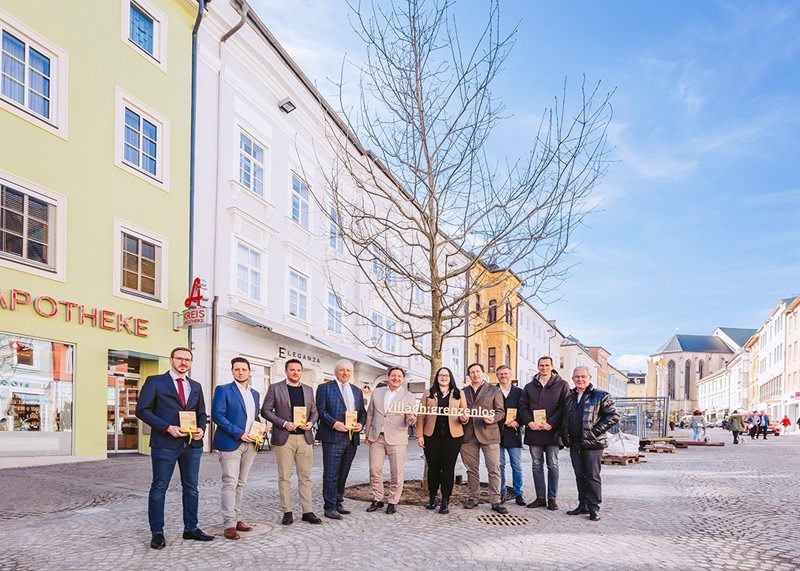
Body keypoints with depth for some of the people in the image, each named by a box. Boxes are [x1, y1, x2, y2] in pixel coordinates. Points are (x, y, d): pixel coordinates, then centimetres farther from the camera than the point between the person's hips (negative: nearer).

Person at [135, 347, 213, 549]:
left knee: (191, 487, 11)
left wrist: (201, 429, -2)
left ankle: (191, 529, 22)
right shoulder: (155, 381, -1)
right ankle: (157, 533, 12)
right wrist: (167, 428, -16)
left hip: (192, 444, 5)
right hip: (165, 443, -5)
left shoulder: (196, 386, 15)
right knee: (159, 488, 2)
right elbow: (142, 409, -7)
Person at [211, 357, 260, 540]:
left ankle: (237, 519, 18)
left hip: (249, 444, 6)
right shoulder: (223, 390, -3)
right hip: (230, 443, -6)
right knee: (230, 483, -8)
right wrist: (239, 433, -17)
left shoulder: (254, 394, 17)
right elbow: (217, 415, -12)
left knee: (241, 483, 11)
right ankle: (229, 525, -6)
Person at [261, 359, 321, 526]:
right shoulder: (275, 388, 1)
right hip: (284, 438, -3)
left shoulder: (308, 390, 14)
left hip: (305, 438, 3)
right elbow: (265, 410, -2)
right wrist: (284, 424, -13)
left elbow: (314, 411, 18)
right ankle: (287, 512, 9)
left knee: (305, 477, 5)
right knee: (284, 477, 2)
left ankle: (308, 512, 10)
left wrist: (311, 422, -4)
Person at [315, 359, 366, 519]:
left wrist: (361, 424, -1)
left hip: (352, 438, 5)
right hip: (333, 437, -5)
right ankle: (329, 507, 1)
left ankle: (338, 503, 22)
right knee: (331, 474, -5)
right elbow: (320, 410, -6)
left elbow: (363, 412, 19)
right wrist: (334, 423, -18)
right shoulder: (325, 388, 2)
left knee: (343, 474, 12)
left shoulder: (357, 391, 18)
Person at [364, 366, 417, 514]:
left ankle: (393, 502, 12)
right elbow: (370, 414, 15)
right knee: (374, 469, 3)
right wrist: (367, 434, 11)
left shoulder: (409, 397, 2)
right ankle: (377, 499, 17)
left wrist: (411, 419, -24)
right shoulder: (377, 393, 10)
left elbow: (410, 422, -1)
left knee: (396, 472, -1)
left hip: (396, 439, -2)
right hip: (376, 437, 3)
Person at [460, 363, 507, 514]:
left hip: (488, 433, -3)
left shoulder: (494, 391, 8)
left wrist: (493, 419, -17)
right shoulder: (463, 392, 16)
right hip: (468, 435, 3)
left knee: (494, 469, -7)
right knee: (472, 469, 8)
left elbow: (500, 412, 3)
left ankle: (495, 501, -2)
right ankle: (473, 498, 18)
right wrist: (462, 418, -4)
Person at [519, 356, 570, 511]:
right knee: (537, 466, 7)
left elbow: (564, 407, -5)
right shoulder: (530, 387, 14)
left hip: (552, 432, -3)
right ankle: (540, 497, 14)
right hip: (534, 432, 3)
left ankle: (552, 498, 9)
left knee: (553, 466, 2)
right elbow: (523, 407, 9)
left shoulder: (562, 385, 3)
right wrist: (529, 422, -8)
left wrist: (551, 424, -14)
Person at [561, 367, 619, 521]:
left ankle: (594, 508, 5)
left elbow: (613, 416, -8)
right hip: (574, 444, 6)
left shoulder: (600, 396, -4)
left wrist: (596, 430, -13)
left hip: (592, 443, -6)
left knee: (592, 476, -2)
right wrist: (565, 437, 12)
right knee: (580, 476, 11)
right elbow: (565, 419, 24)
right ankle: (583, 505, 20)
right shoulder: (570, 397, 14)